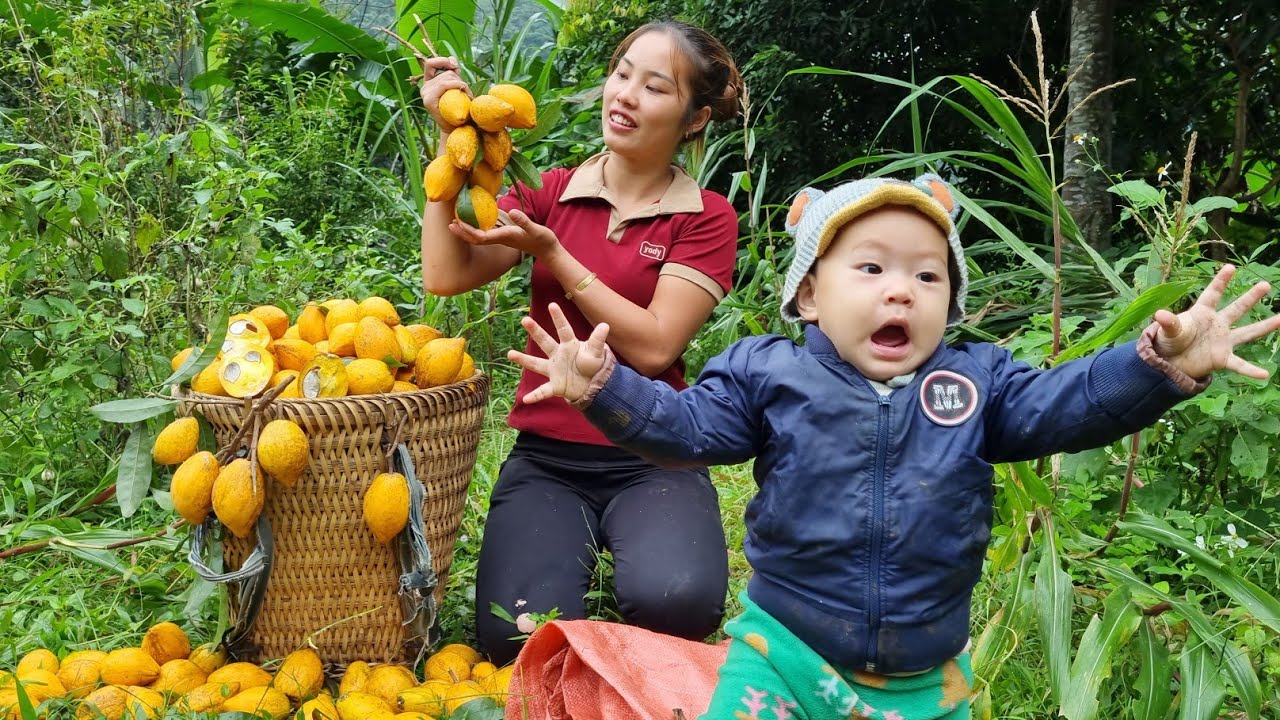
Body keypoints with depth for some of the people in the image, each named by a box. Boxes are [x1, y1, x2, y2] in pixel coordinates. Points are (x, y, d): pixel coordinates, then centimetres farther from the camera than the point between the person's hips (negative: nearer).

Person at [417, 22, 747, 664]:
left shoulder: (706, 218, 0)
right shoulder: (549, 193, 7)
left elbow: (653, 346, -12)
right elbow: (446, 275, -7)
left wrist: (551, 253, -14)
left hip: (651, 462, -1)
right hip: (546, 459, 1)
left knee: (676, 601, -32)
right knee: (519, 634, -24)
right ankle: (574, 553, 9)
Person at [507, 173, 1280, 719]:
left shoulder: (978, 382, 1)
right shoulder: (769, 375, -4)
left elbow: (1066, 405, -6)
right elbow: (686, 426, -7)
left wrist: (1160, 364, -21)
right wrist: (604, 386, -21)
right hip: (783, 655, -1)